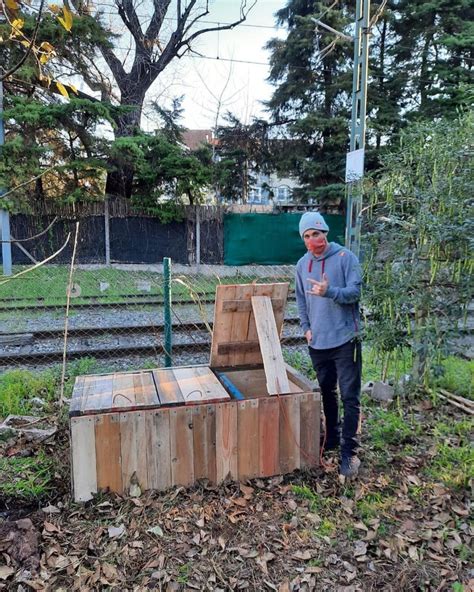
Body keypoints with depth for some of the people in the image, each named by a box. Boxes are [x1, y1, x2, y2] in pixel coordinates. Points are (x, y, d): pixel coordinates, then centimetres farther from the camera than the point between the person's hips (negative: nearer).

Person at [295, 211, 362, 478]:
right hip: (317, 341, 5)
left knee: (350, 397, -1)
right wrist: (306, 327, 5)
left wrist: (328, 292, -32)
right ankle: (332, 438, 35)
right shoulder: (302, 264, 7)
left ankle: (349, 451, 9)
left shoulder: (346, 257, -8)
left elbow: (354, 292, -15)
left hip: (345, 339, -5)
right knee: (327, 393, 18)